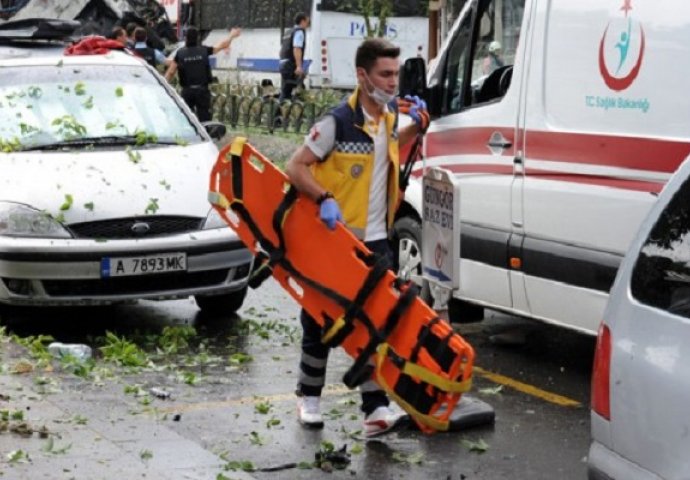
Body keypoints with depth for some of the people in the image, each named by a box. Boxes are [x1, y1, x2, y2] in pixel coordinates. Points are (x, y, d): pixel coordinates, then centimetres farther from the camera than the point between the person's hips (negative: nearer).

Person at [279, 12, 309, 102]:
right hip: (291, 65, -9)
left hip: (283, 63, 9)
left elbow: (282, 49, 25)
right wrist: (299, 66, -24)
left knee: (285, 90, 11)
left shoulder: (290, 32, 21)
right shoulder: (300, 31, -7)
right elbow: (297, 49, -18)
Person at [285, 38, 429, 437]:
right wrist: (324, 198, -30)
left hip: (375, 239, 5)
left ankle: (376, 408, -2)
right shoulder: (338, 122, -17)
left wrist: (417, 126, 11)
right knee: (321, 321, 9)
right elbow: (296, 168, -15)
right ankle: (309, 397, 28)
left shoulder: (390, 116, 5)